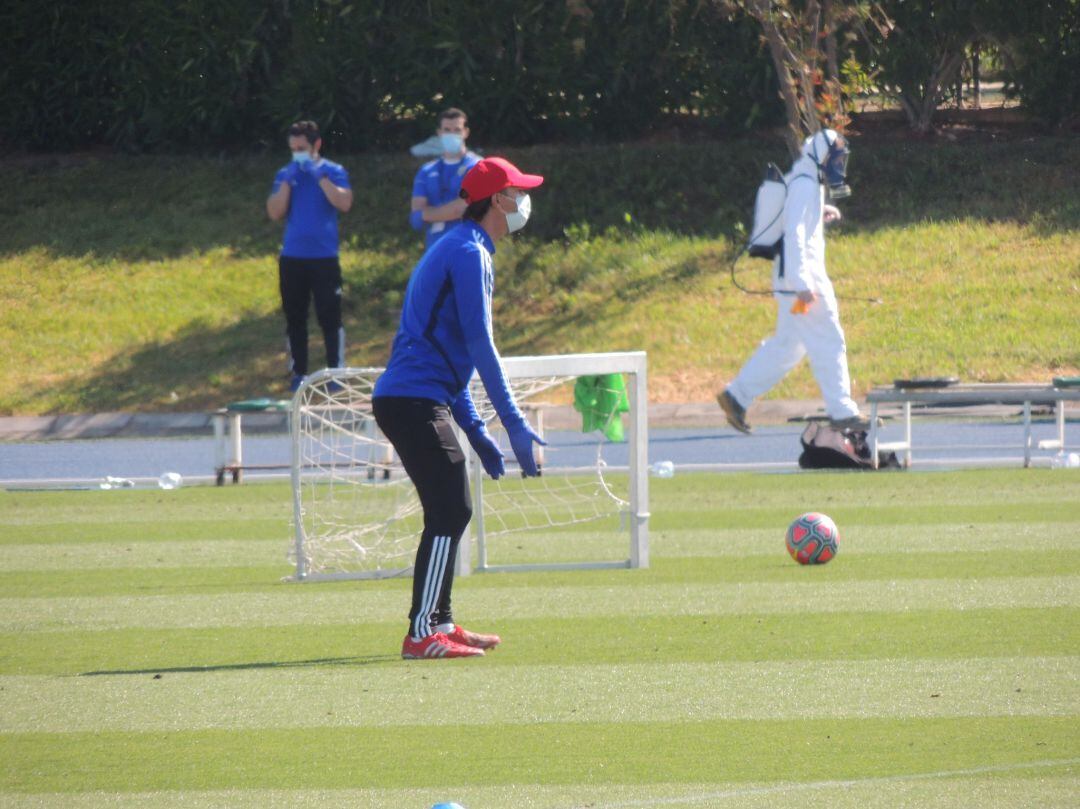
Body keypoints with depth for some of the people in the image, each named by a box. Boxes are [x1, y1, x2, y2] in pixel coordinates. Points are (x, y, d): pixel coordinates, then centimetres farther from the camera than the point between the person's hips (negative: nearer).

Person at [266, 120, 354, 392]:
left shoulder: (333, 172, 1)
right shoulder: (285, 175, 8)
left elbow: (344, 203, -15)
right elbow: (275, 213, -2)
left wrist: (320, 176, -16)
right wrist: (288, 181, -10)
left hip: (324, 257, -3)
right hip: (291, 258, 3)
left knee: (329, 316, -5)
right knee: (294, 318, 6)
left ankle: (336, 370, 1)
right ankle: (298, 372, 12)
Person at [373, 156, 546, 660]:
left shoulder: (460, 250, 22)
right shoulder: (468, 253, -10)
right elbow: (480, 346, -16)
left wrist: (474, 430, 22)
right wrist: (514, 425, -17)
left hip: (406, 400, 10)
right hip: (415, 402, -10)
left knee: (453, 512, 17)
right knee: (448, 513, -11)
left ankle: (439, 623, 22)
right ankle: (422, 634, -14)